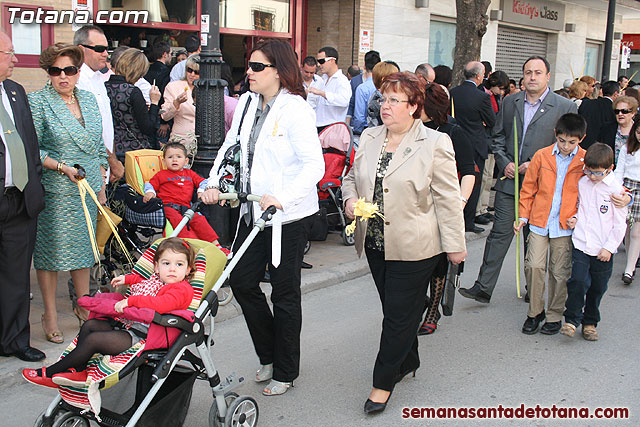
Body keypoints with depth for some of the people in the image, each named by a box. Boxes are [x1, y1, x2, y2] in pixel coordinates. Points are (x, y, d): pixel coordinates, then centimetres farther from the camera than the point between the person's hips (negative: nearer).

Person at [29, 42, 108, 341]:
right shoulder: (37, 102, -7)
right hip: (54, 191, -5)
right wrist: (60, 166, -19)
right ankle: (50, 315, 15)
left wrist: (101, 184, 13)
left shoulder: (88, 99, 10)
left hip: (87, 188, 5)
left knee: (84, 246, 12)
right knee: (50, 249, 2)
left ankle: (83, 306, 27)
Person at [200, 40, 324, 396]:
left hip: (288, 215, -7)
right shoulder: (247, 103, 7)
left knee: (285, 293, 5)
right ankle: (269, 356, 31)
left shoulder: (296, 109, -15)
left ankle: (285, 372, 24)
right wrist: (214, 182, -1)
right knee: (242, 280, 9)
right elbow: (231, 145, 14)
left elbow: (314, 165, -21)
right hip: (252, 209, 7)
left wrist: (281, 198, -32)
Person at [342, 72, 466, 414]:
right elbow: (351, 177, 20)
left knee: (400, 314, 2)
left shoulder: (434, 143, -9)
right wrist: (350, 200, -2)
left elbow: (448, 199, -8)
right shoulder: (368, 138, 8)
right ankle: (408, 361, 39)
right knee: (393, 307, 17)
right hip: (375, 243, 6)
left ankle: (383, 383, 14)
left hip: (413, 247, -5)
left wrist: (455, 245, -7)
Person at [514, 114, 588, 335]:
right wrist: (523, 216, 2)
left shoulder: (587, 161, -1)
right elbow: (528, 189, 8)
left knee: (559, 272, 5)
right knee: (534, 266, -6)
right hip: (539, 223, 1)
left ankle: (554, 316, 22)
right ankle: (535, 313, 13)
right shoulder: (542, 156, 1)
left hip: (565, 226, -1)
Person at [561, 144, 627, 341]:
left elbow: (620, 223, -4)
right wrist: (575, 218, 1)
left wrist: (609, 247, -7)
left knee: (597, 288, 8)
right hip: (581, 244, 2)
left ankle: (590, 323, 26)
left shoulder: (615, 188, -8)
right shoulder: (582, 182, 3)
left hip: (603, 249, -2)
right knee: (578, 281, -11)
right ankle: (572, 320, 3)